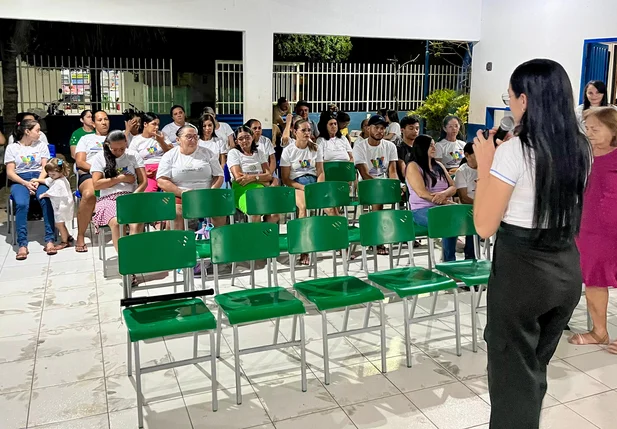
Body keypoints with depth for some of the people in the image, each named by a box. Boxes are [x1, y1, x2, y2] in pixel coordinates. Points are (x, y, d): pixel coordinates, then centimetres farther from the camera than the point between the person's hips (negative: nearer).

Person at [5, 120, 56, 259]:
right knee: (22, 204, -33)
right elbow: (10, 172, 2)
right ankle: (22, 244, -33)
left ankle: (49, 240, -30)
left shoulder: (41, 145, 13)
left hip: (39, 178, 1)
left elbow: (45, 167, 7)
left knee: (46, 201, -32)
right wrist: (26, 183, -14)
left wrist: (38, 181, -12)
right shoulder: (12, 148, 8)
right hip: (20, 181, -1)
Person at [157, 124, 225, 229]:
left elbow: (219, 176, 10)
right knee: (175, 212, -32)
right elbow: (162, 181, -3)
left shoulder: (208, 154, 11)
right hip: (178, 197, -1)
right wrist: (182, 193, -16)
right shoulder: (169, 156, 7)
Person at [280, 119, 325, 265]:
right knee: (304, 206, -36)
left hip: (314, 181, 3)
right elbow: (285, 179, 0)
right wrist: (303, 188, -14)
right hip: (296, 184, -3)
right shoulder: (288, 150, 3)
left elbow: (320, 172, 11)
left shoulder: (316, 148, 12)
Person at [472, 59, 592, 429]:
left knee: (514, 378, 10)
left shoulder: (514, 151, -18)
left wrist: (485, 164, -6)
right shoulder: (580, 148, 3)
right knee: (535, 370, 25)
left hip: (520, 270, -7)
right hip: (566, 268, 7)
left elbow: (485, 226, -14)